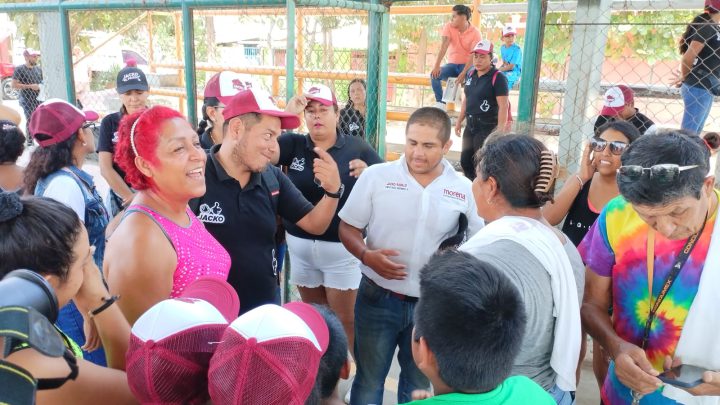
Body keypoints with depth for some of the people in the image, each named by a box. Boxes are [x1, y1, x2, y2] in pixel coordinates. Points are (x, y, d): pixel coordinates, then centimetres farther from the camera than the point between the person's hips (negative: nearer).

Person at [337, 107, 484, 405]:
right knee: (368, 381, 16)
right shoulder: (376, 176, -9)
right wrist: (367, 255, -22)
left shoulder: (464, 189, -5)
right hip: (378, 298, -1)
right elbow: (348, 228, -3)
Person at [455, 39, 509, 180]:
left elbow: (503, 106, -17)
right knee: (465, 161, 14)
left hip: (488, 128, -7)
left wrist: (500, 130, -22)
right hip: (470, 126, 8)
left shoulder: (498, 78, -14)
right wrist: (459, 120, 18)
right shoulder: (471, 74, 8)